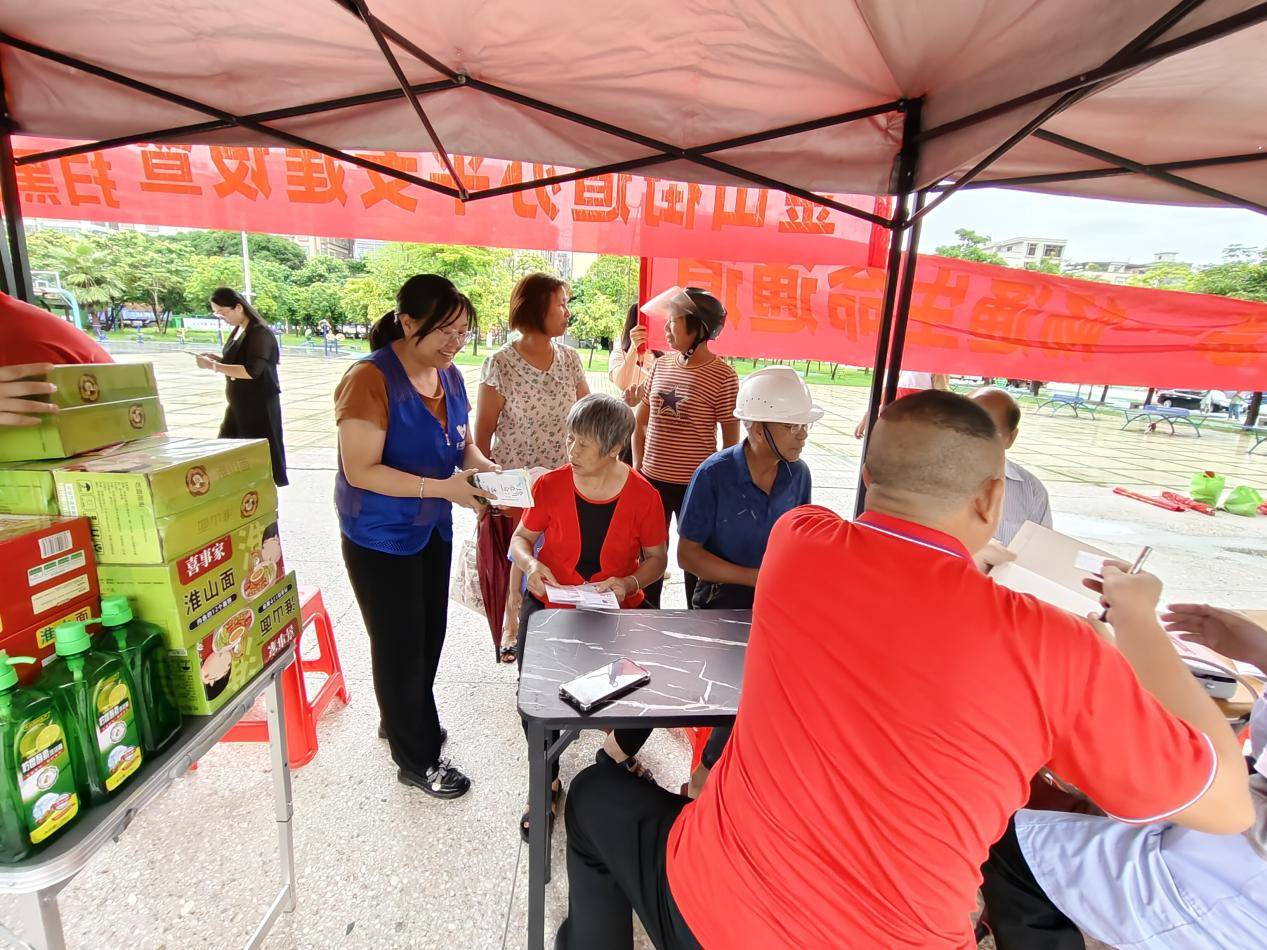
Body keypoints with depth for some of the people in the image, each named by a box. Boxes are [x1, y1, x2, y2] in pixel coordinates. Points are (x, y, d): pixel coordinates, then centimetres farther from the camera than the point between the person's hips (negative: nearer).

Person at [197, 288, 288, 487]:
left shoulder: (260, 333, -17)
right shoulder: (237, 331, 10)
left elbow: (251, 371, -25)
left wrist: (213, 366, -21)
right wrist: (216, 358, 3)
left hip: (260, 405, -9)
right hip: (238, 404, 9)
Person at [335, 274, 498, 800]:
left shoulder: (450, 377, 0)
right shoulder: (370, 379, -22)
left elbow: (462, 443, 10)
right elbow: (361, 470, -25)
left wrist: (485, 468, -11)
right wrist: (440, 487, -31)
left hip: (433, 529, 7)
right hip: (380, 537, -7)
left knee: (429, 635, 20)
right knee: (401, 644, 7)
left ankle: (401, 719, 46)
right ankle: (417, 759, 27)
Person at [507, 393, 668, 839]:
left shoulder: (643, 495, -8)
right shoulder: (550, 485, -6)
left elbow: (656, 558, 3)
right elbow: (521, 538, 7)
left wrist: (628, 583, -16)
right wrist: (530, 565, -15)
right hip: (551, 602, 0)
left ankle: (618, 752, 17)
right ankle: (548, 782, 7)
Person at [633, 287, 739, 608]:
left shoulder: (722, 376, -11)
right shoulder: (661, 365, 4)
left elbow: (731, 437, -6)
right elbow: (641, 421, 12)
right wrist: (639, 467, 6)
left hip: (696, 484, -5)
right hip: (652, 478, 5)